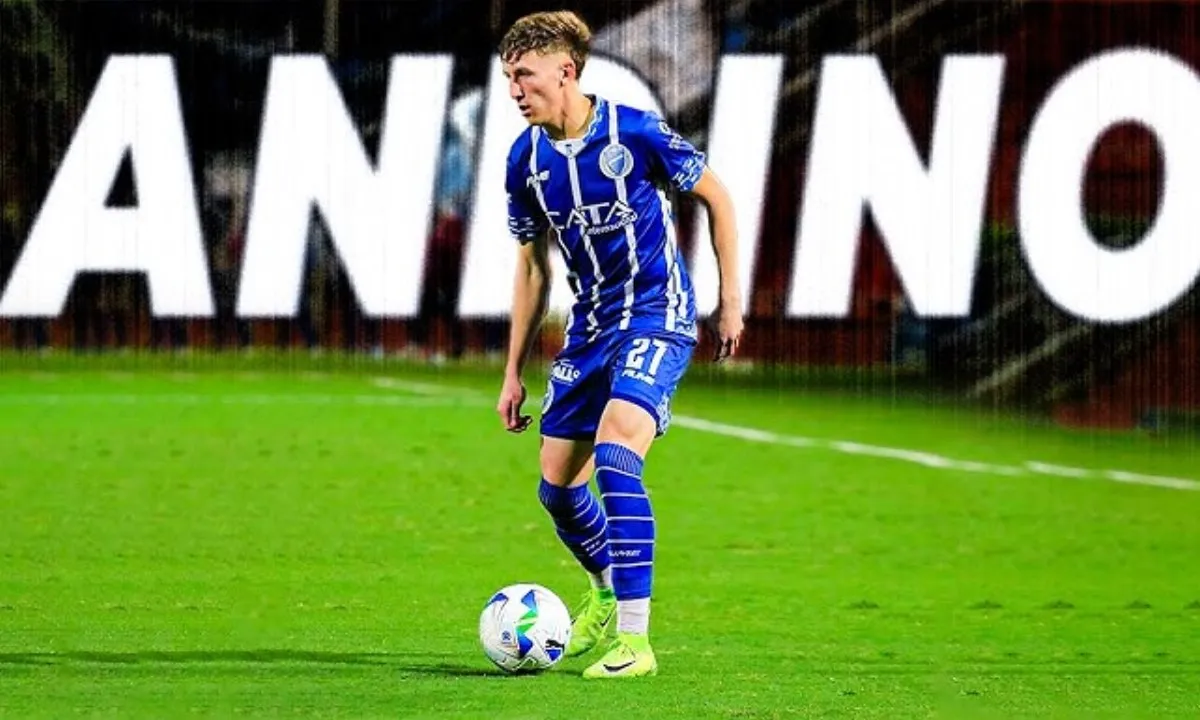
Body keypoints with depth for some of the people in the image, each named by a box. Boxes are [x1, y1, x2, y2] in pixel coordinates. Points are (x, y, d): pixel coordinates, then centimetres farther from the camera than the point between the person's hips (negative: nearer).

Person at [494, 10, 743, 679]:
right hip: (589, 326, 6)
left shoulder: (634, 131, -16)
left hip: (657, 316, -6)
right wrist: (514, 373, 12)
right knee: (557, 487, 8)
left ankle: (634, 639, -24)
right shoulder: (526, 159, 0)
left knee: (615, 459, -26)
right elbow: (533, 266, 11)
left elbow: (716, 196, -3)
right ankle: (606, 597, 39)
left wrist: (731, 299, -3)